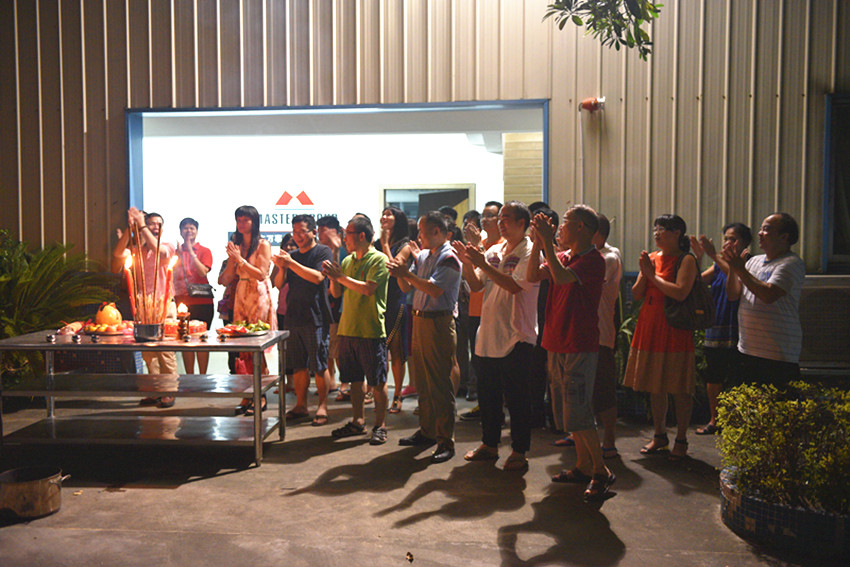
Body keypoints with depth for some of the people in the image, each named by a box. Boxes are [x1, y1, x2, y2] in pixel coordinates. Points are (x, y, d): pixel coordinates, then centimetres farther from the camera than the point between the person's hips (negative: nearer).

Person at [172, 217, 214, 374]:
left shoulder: (204, 251, 6)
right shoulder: (176, 251, 13)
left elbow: (203, 272, -10)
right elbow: (172, 275, 6)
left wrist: (191, 252, -12)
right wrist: (179, 255, -5)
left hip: (202, 302, -2)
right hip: (182, 301, 3)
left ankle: (203, 377, 6)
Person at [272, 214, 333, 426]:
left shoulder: (323, 252, -2)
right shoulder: (293, 256, 16)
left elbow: (317, 277, -18)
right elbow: (279, 284, 13)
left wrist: (291, 263, -21)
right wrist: (281, 268, -7)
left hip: (315, 317, -6)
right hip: (293, 317, 6)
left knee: (319, 365, -2)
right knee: (298, 366, 10)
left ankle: (322, 406, 7)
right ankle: (301, 406, 18)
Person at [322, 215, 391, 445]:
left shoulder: (379, 259, -7)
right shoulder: (348, 260, 14)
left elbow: (368, 289, -20)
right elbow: (337, 293, 14)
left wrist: (341, 276, -15)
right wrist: (333, 277, -5)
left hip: (371, 330, -6)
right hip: (348, 329, 7)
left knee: (377, 382, 2)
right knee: (355, 379, 14)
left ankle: (380, 425, 13)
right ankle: (358, 422, 25)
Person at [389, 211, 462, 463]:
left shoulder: (449, 258, -11)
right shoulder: (422, 256, 14)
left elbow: (435, 290, -23)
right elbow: (407, 288, 13)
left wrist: (407, 274, -22)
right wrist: (399, 272, -6)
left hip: (439, 323, -8)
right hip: (419, 320, 8)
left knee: (440, 384, -4)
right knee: (422, 381, 15)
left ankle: (446, 441, 6)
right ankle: (427, 431, 29)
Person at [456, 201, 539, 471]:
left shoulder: (529, 253, -8)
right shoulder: (493, 251, 12)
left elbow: (514, 286, -21)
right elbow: (476, 285, 9)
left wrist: (483, 264, -22)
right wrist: (468, 263, -7)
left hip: (516, 337, -7)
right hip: (490, 334, 7)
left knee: (517, 397, 1)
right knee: (487, 393, 15)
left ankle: (519, 451, 14)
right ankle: (489, 444, 29)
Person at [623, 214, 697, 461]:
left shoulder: (686, 260, -5)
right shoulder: (652, 258, 12)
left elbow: (680, 292, -20)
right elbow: (636, 294, 9)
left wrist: (653, 275, -12)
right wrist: (644, 273, -6)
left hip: (675, 329, -6)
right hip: (649, 327, 6)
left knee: (679, 389, 1)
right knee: (654, 386, 13)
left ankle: (681, 440, 13)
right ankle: (659, 436, 26)